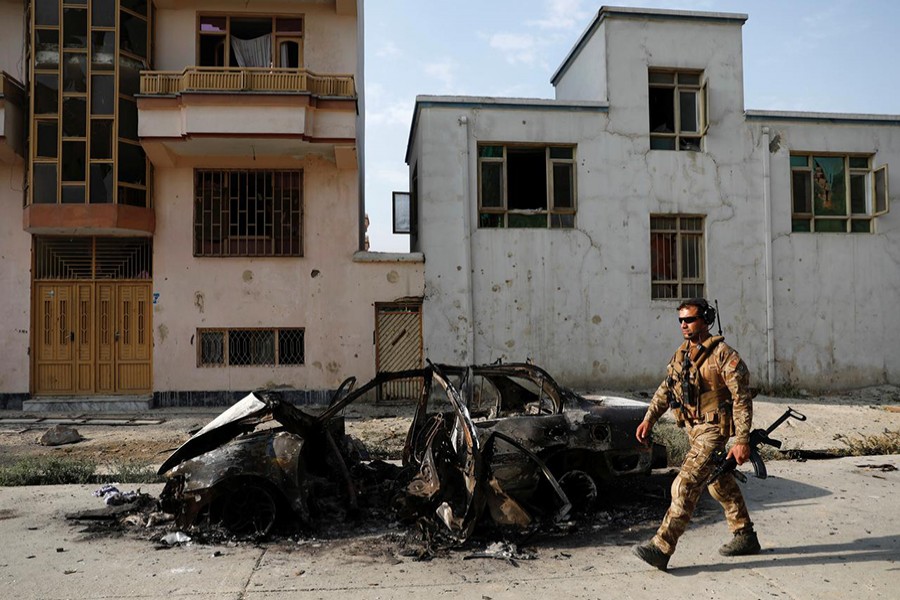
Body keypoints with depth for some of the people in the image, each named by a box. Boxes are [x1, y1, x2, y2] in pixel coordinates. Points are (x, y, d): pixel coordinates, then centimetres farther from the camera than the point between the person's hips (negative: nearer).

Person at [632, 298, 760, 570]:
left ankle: (661, 547, -14)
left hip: (713, 429, -8)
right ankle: (745, 537, 37)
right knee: (720, 484, 20)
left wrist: (742, 440, -22)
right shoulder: (681, 354, 7)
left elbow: (742, 399, -18)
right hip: (693, 428, 9)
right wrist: (649, 419, 7)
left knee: (685, 485, -15)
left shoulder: (724, 355, -16)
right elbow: (665, 389, 16)